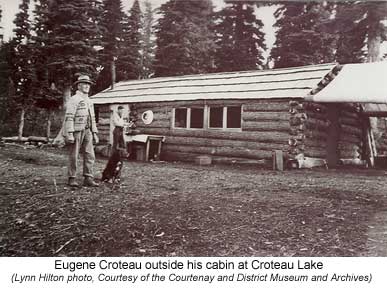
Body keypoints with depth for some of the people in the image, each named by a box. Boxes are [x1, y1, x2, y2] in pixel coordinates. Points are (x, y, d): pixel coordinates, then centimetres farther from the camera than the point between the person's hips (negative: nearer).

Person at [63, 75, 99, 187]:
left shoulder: (89, 101, 17)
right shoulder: (73, 99, -7)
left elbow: (92, 119, 20)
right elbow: (69, 117, -14)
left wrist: (95, 133, 13)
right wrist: (69, 134, -21)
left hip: (87, 131, 7)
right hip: (76, 130, -7)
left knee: (90, 155, -1)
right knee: (74, 156, 0)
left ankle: (88, 179, 2)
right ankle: (72, 179, 9)